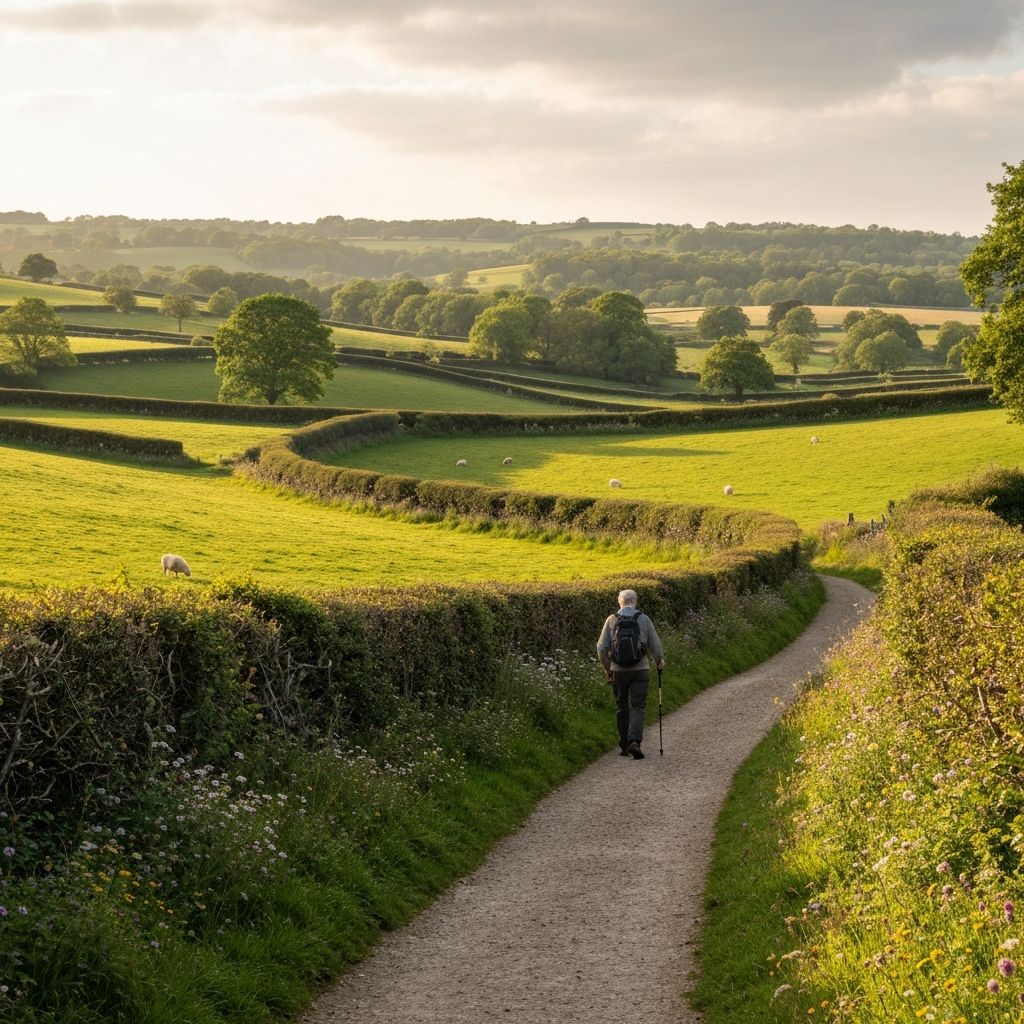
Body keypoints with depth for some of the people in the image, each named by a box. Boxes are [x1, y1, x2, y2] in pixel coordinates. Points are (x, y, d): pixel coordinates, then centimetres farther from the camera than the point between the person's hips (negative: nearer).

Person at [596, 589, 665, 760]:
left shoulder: (611, 620, 0)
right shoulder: (644, 619, -2)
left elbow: (602, 648, 0)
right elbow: (655, 644, 2)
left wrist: (607, 669, 12)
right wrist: (659, 661, 22)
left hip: (618, 671, 1)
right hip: (640, 670, -1)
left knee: (621, 708, 13)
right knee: (637, 707, 0)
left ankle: (624, 746, 17)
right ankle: (635, 742, -19)